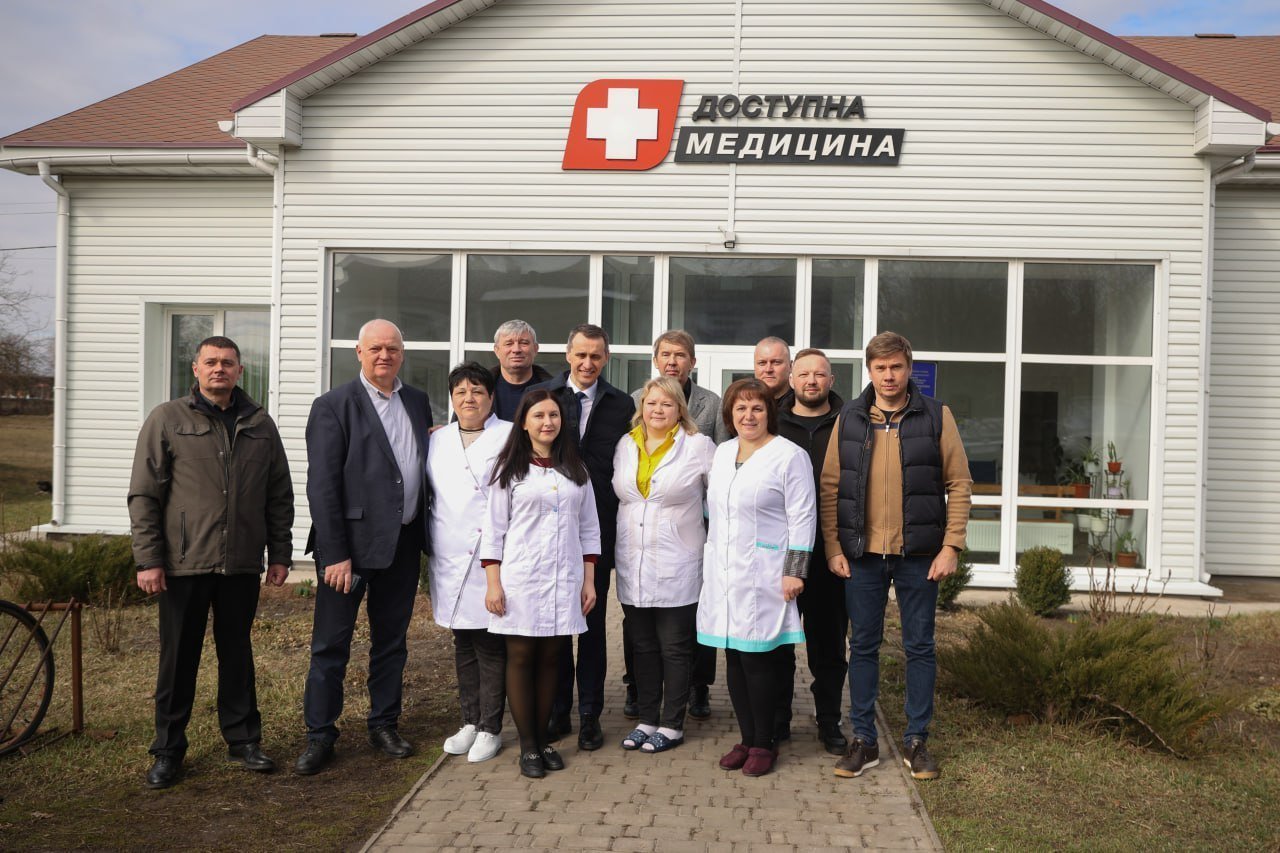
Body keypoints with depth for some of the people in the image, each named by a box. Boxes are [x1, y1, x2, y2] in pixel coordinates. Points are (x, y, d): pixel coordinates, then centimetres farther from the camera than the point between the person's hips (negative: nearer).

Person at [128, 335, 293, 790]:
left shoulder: (260, 424, 8)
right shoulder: (167, 420, 0)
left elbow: (279, 495, 11)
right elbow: (144, 495, -3)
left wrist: (280, 554, 7)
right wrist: (148, 559, -8)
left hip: (242, 564, 2)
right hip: (184, 564, -2)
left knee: (237, 652, 13)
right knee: (179, 657, 7)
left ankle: (243, 740, 24)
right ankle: (168, 751, 19)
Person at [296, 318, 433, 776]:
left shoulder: (418, 402, 9)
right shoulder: (333, 406, -7)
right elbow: (321, 486, -11)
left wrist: (426, 534, 5)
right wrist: (335, 554, -16)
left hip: (403, 544, 5)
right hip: (350, 543, -5)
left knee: (391, 640, 15)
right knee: (331, 644, 4)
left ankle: (384, 725, 29)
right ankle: (319, 734, 17)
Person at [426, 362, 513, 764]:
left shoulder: (510, 437, -1)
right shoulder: (437, 441, 15)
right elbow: (427, 493, 22)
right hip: (450, 560, 5)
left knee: (490, 644, -1)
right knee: (463, 645, 12)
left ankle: (490, 729, 8)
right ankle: (470, 722, 23)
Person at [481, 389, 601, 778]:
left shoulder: (576, 470, 11)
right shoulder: (510, 469, 2)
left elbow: (589, 529, 12)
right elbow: (494, 529, -1)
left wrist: (589, 580, 7)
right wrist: (493, 583, -6)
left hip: (564, 580, 3)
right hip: (521, 578, -3)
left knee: (550, 658, 7)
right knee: (521, 658, 1)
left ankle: (543, 739, 18)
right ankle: (527, 746, 10)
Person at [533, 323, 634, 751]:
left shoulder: (621, 405, 3)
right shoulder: (541, 396, 1)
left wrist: (624, 524, -5)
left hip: (598, 528, 0)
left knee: (593, 623, 8)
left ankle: (589, 714, 18)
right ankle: (557, 710, 22)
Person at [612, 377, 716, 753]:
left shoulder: (699, 446, -5)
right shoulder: (625, 445, 8)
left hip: (677, 567, -4)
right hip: (633, 566, 4)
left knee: (675, 648, 5)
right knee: (642, 646, 13)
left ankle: (672, 725, 17)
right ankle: (646, 719, 25)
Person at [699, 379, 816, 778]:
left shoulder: (789, 456, -7)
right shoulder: (722, 452, 12)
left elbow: (802, 518, -8)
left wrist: (795, 571, -12)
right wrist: (711, 558, 19)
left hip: (763, 575, -6)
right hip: (724, 572, 6)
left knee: (757, 658, -3)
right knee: (734, 658, 9)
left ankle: (764, 744, 12)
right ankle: (747, 739, 21)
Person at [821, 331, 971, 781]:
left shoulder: (936, 416, 0)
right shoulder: (848, 419, 4)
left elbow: (958, 483, -2)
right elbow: (830, 486, 4)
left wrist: (951, 545, -8)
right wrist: (833, 547, -2)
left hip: (919, 554, -1)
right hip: (862, 553, 1)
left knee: (919, 647, 8)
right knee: (863, 646, 8)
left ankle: (916, 740, 21)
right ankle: (863, 740, 19)